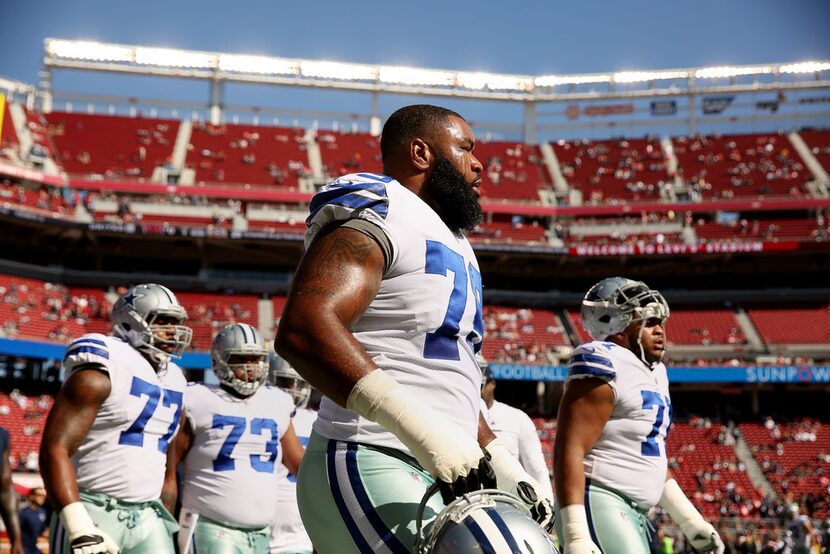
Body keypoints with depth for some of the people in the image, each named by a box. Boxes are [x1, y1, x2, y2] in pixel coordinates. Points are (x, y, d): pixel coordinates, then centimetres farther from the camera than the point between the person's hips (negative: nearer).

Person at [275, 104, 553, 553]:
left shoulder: (451, 244, 22)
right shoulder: (379, 210, -8)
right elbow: (303, 329, -25)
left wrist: (504, 467, 21)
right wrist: (421, 429, -31)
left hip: (440, 479, 10)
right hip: (369, 468, -10)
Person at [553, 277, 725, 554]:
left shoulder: (654, 373, 17)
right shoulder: (606, 368, -13)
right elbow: (569, 450, -20)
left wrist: (690, 520, 22)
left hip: (633, 516, 10)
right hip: (599, 506, -10)